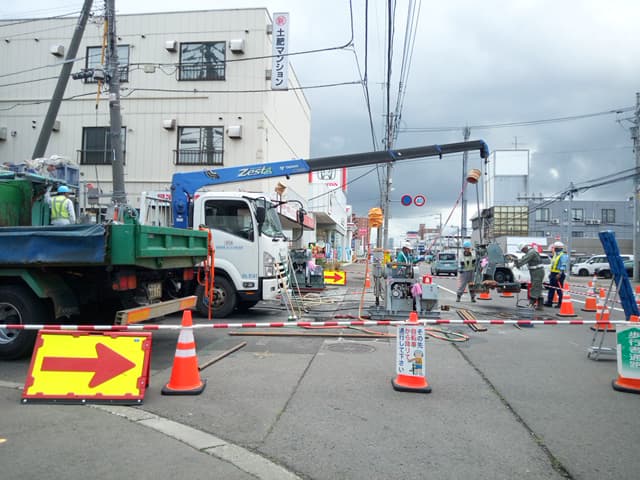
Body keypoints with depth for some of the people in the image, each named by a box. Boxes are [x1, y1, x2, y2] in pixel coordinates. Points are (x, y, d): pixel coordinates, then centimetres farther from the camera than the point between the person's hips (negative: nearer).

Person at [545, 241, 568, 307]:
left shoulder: (563, 256, -11)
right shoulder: (555, 255, 20)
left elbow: (563, 266, -19)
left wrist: (559, 274, -25)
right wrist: (551, 273, 23)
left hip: (558, 275, -10)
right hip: (553, 274, 10)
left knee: (559, 290, -4)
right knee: (551, 289, 10)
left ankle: (560, 304, 1)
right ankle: (549, 302, 14)